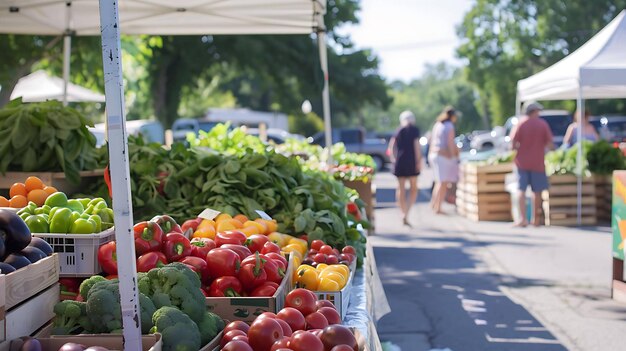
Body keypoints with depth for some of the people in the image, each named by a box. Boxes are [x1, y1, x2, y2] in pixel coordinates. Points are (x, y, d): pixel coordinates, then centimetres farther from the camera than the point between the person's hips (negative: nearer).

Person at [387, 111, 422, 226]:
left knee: (401, 188, 9)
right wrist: (418, 161, -7)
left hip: (399, 161, 3)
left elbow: (391, 146, 3)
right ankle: (406, 213, -11)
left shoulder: (398, 131, 9)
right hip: (411, 161, -3)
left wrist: (393, 158, 8)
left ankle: (404, 214, 7)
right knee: (413, 188, 7)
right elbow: (416, 145, -8)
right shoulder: (414, 130, 0)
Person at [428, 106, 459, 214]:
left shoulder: (437, 125, 12)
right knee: (444, 182, -5)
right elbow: (450, 143, -17)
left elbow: (432, 141, 16)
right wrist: (453, 157, -13)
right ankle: (438, 207, -8)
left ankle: (433, 204, 22)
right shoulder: (449, 126, -11)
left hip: (434, 154, 8)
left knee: (439, 181, 19)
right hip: (445, 156, -8)